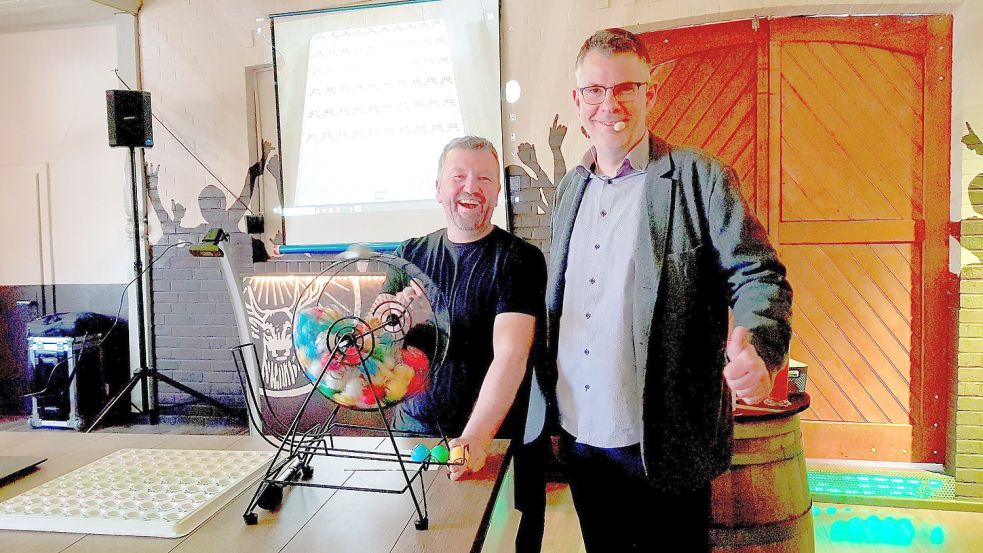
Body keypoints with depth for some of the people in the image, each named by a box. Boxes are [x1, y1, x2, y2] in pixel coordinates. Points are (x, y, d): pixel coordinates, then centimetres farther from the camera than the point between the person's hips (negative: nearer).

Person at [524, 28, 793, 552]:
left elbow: (757, 276, -10)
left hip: (662, 445, -5)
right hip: (577, 438, 5)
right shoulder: (570, 187, 9)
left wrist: (757, 349, -31)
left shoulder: (700, 178, -7)